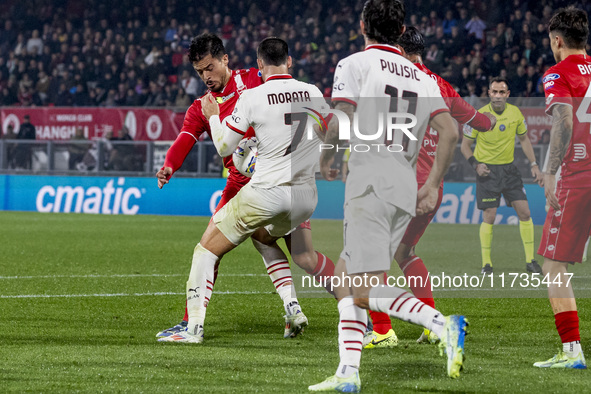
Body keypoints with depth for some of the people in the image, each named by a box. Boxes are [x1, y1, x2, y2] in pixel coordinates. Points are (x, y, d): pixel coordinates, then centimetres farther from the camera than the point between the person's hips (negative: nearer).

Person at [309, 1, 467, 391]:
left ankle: (444, 324, -29)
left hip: (371, 186, -7)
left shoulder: (354, 64, -1)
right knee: (344, 276, 16)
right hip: (406, 190, 7)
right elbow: (450, 132, 6)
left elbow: (340, 123, -12)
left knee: (367, 291, -11)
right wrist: (433, 185, 13)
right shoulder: (422, 77, 16)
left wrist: (327, 156, 8)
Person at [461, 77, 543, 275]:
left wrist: (534, 165, 9)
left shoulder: (515, 113, -1)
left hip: (509, 168, 4)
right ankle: (486, 263, 5)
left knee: (524, 212, -2)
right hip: (487, 170, -4)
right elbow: (465, 145, -2)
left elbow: (524, 139, 14)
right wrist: (476, 164, -17)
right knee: (489, 217, -8)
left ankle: (530, 260, 6)